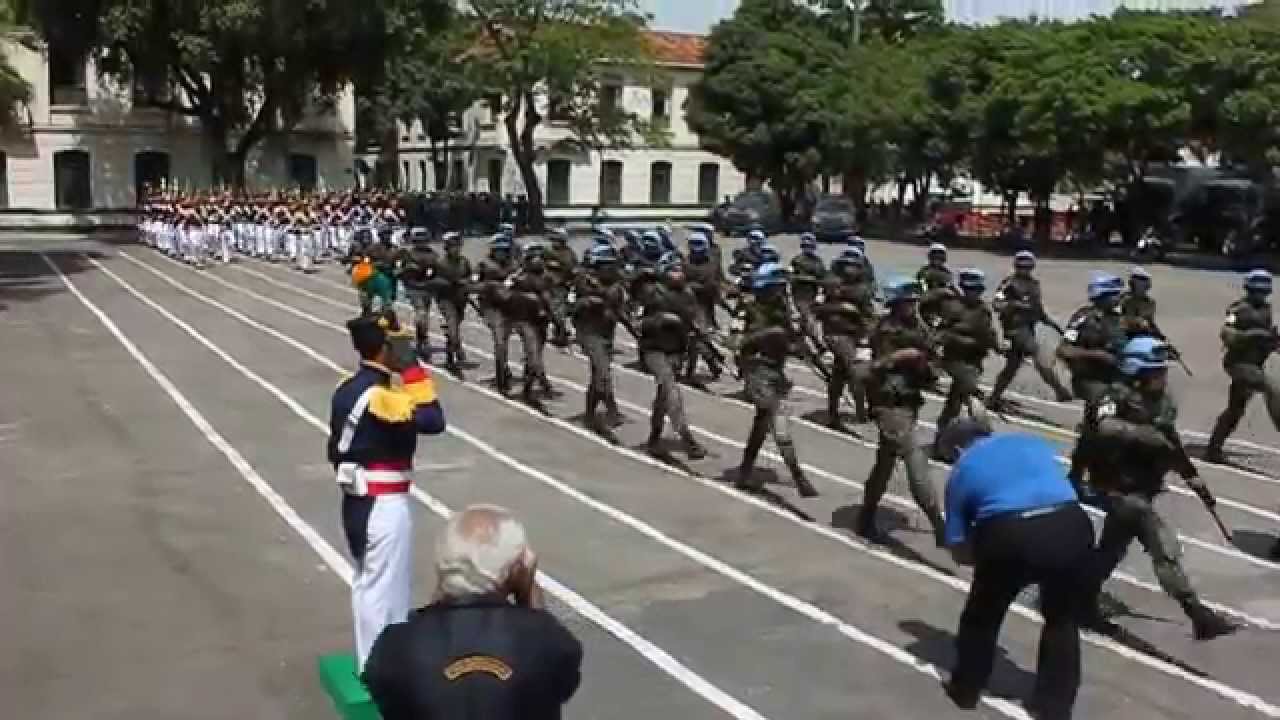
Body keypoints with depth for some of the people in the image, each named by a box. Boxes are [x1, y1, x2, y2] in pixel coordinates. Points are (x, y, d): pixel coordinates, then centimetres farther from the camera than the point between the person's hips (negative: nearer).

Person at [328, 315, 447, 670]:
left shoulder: (348, 390, 6)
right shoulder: (379, 395, -23)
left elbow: (336, 450, 13)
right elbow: (433, 421, -31)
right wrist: (413, 369, -25)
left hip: (358, 501, 10)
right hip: (385, 505, -10)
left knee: (368, 583, 20)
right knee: (384, 589, 2)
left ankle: (371, 660, 34)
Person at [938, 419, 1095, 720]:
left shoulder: (961, 470, 21)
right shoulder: (1032, 441, 28)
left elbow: (959, 549, 19)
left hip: (1010, 535, -2)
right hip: (1070, 526, 2)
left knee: (982, 615, 25)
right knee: (1062, 621, 26)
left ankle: (965, 689, 39)